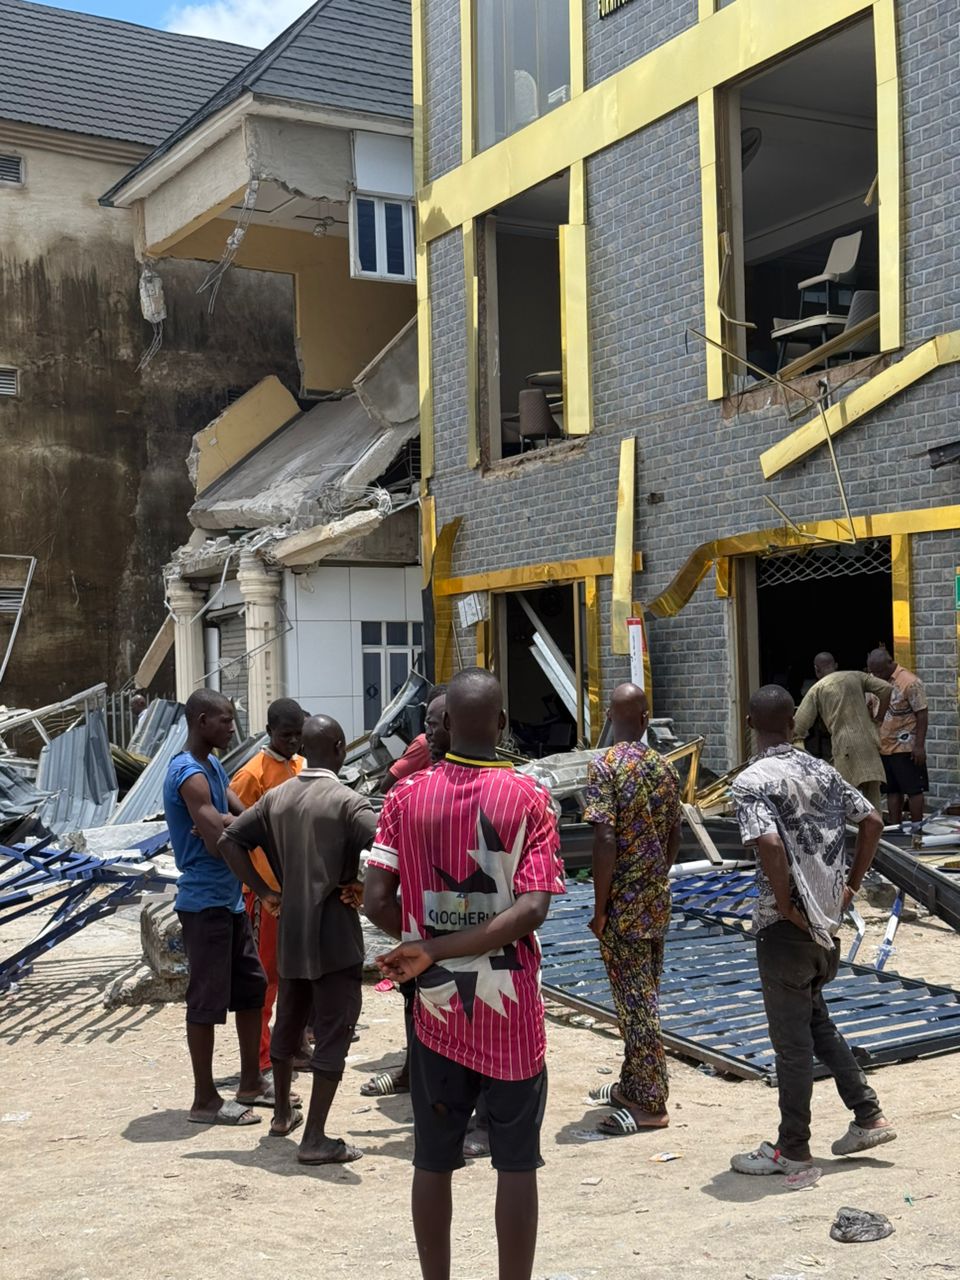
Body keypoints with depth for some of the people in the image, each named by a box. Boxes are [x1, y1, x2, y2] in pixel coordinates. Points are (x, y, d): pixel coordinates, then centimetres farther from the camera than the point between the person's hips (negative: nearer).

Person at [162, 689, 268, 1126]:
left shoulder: (212, 764, 12)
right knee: (207, 1000, -2)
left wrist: (224, 823, -15)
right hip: (205, 903, -10)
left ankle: (250, 1082, 28)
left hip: (229, 898, 10)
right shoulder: (190, 774, -20)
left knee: (251, 986, 16)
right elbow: (218, 842, -26)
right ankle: (205, 1100, 8)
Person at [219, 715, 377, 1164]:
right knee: (332, 1034, 0)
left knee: (288, 1023, 21)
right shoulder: (346, 802, -15)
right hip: (335, 934, -6)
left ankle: (283, 1114, 36)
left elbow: (229, 840, 6)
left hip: (290, 932, 7)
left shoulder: (276, 797, 4)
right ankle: (315, 1139, 2)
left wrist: (264, 892, 7)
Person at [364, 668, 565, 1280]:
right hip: (511, 1009, -2)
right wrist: (434, 952, -16)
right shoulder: (531, 798, -9)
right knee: (517, 1163, 9)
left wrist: (426, 949, 10)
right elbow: (531, 910, -19)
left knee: (434, 1161, 13)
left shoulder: (407, 796, -4)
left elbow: (377, 900, -7)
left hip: (436, 1008, 2)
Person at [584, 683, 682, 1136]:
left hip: (623, 905, -7)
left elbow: (605, 839, -20)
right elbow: (674, 837, 11)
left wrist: (599, 906, -14)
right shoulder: (664, 768, 5)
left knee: (634, 1002, 0)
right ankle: (632, 1085, 31)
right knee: (643, 996, 17)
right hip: (657, 902, 7)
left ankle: (649, 1104, 6)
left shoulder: (605, 766, -15)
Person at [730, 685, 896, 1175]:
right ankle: (869, 1115, 26)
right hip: (828, 922, 7)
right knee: (814, 1019, 25)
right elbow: (872, 821, 8)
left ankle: (792, 1149, 17)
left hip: (784, 927, -7)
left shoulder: (751, 781, -16)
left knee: (792, 1039, 4)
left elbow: (770, 845, -30)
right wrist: (851, 886, 11)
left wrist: (786, 907, -18)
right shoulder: (821, 770, 5)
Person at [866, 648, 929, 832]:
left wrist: (919, 745, -16)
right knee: (892, 790, 12)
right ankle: (895, 828, 19)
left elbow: (922, 714, -13)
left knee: (913, 789, 1)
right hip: (883, 746, 7)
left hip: (906, 747, -7)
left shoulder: (909, 682, -15)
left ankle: (916, 828, 7)